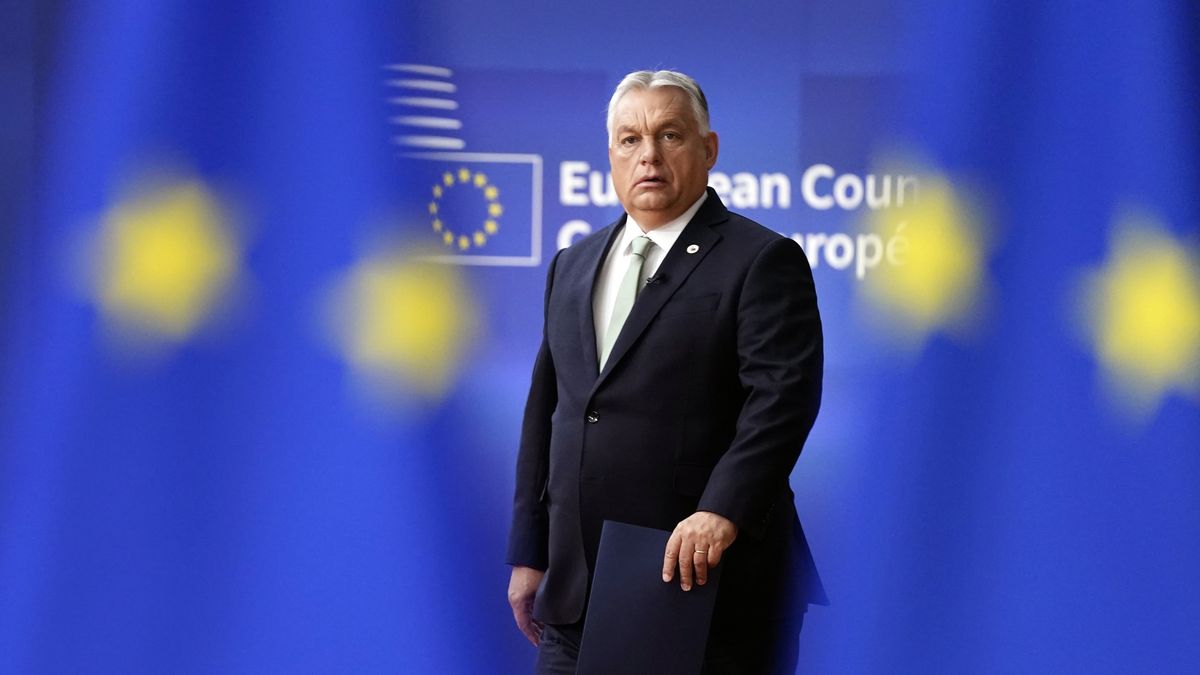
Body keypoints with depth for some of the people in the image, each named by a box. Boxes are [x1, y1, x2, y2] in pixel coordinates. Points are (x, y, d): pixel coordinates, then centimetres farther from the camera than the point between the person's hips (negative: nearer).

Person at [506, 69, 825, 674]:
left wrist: (723, 511, -27)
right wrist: (528, 555, 15)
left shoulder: (764, 260, -4)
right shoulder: (572, 265, 17)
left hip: (710, 586, -5)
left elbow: (784, 396, -15)